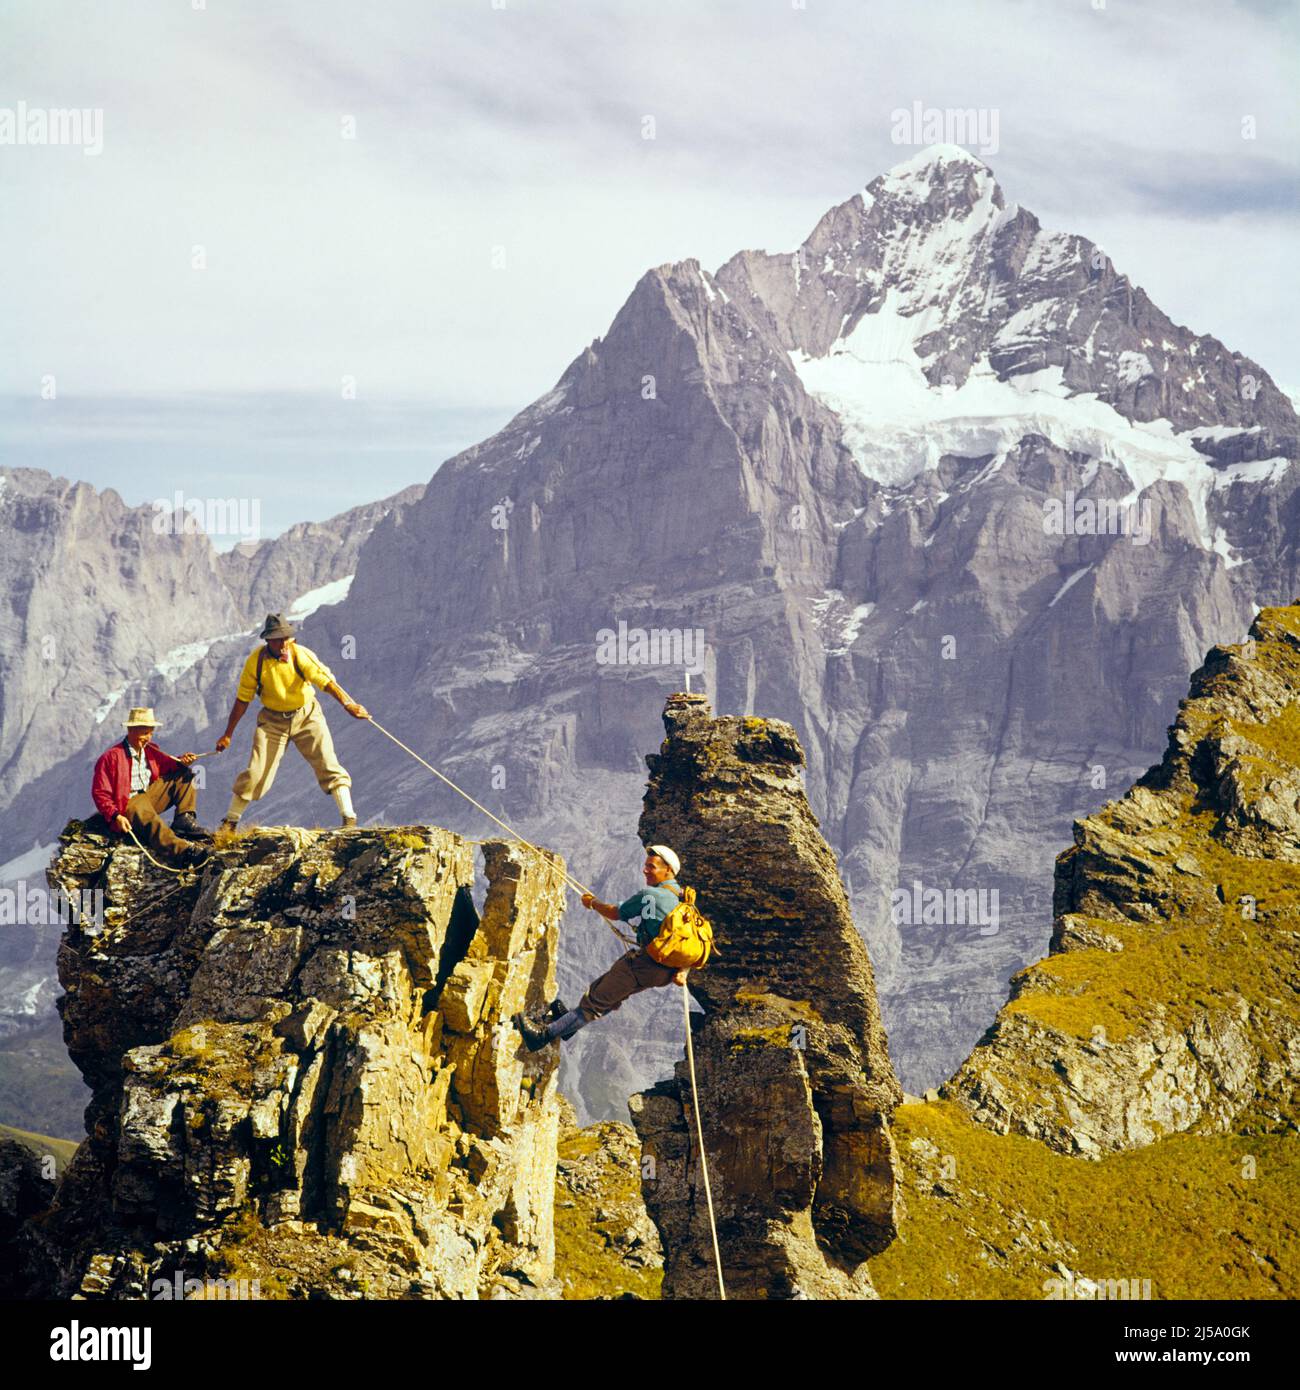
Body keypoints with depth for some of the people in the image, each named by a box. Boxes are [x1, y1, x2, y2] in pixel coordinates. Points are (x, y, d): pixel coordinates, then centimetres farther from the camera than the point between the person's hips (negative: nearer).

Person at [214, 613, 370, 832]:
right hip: (273, 719, 1)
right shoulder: (256, 660, -15)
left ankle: (349, 818, -6)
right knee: (256, 772, -3)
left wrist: (347, 703, -48)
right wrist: (227, 734, -2)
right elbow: (242, 699, -5)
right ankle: (230, 822, 13)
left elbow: (326, 681, -31)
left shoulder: (301, 655, -19)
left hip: (307, 716, -1)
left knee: (328, 764, -10)